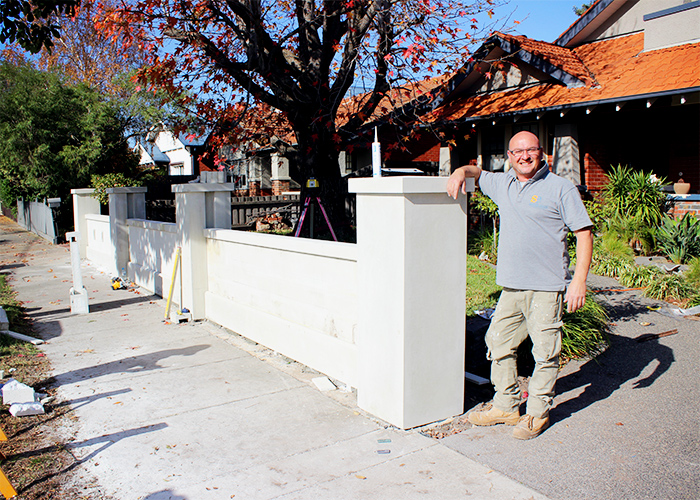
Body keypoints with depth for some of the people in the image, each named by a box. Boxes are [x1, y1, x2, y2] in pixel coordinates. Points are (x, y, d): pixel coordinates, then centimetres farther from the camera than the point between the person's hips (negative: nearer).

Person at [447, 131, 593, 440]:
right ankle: (505, 406, 25)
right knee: (499, 343, 11)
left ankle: (538, 413, 16)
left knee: (545, 351, 0)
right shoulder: (502, 184, 13)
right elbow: (477, 172, 31)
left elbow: (584, 233, -5)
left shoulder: (560, 188, -3)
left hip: (547, 287, -6)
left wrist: (580, 279, -13)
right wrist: (460, 171, 6)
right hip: (512, 286, 6)